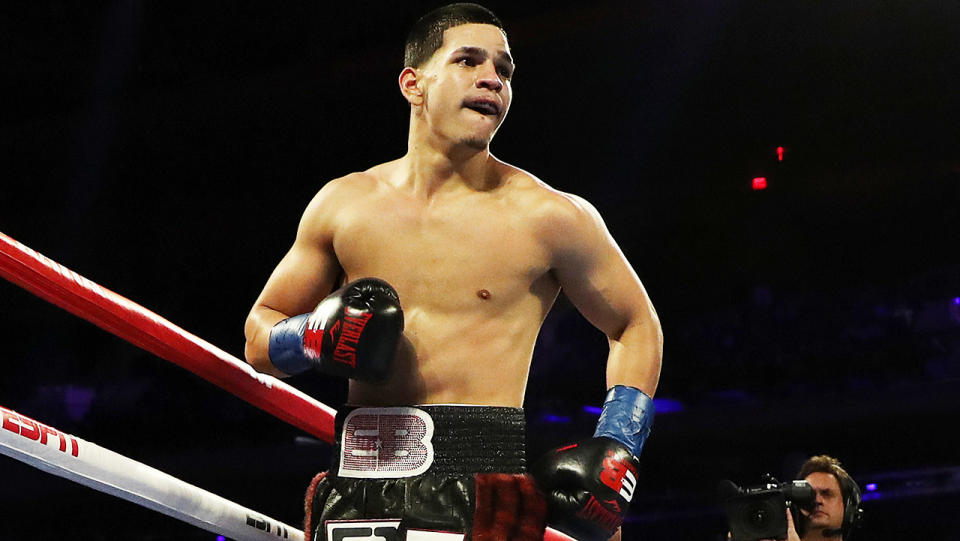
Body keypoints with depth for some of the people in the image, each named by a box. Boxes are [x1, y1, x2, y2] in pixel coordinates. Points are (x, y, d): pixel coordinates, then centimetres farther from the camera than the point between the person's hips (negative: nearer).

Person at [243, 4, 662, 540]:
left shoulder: (546, 215, 1)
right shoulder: (343, 203, 9)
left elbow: (638, 325, 13)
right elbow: (259, 333, 18)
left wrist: (615, 450, 1)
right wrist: (316, 335, -5)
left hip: (480, 484, -3)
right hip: (359, 480, 3)